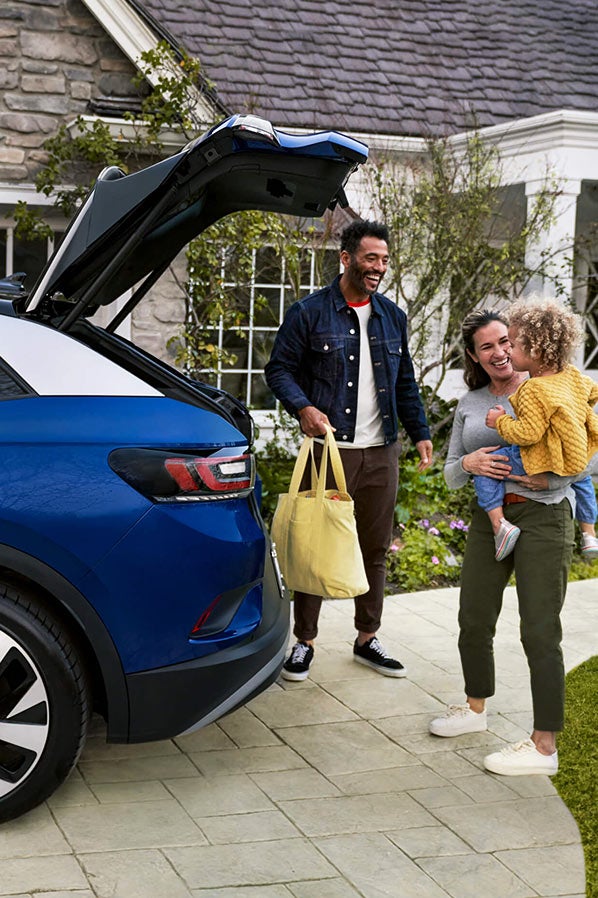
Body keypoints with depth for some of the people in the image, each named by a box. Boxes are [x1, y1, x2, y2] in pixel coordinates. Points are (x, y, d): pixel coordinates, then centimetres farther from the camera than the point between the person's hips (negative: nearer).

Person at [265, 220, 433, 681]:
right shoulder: (309, 312, -3)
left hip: (381, 453, 5)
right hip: (329, 449, -5)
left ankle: (367, 639, 23)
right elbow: (279, 368, -2)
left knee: (376, 549, 10)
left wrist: (420, 431, 12)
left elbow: (405, 382, 19)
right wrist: (303, 407, -19)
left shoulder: (393, 316, 14)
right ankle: (304, 643, 11)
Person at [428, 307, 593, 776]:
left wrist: (545, 478, -23)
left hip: (543, 517, -6)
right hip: (488, 519, 6)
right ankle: (476, 708, 37)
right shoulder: (469, 404, 11)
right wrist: (469, 463, -10)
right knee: (474, 622, 14)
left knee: (540, 633, -5)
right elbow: (450, 473, 13)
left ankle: (544, 747, 2)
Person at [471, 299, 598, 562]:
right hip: (576, 457, 8)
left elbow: (528, 433, -30)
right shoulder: (573, 375, -2)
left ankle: (499, 523, -9)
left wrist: (501, 421, -17)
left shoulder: (533, 390, -28)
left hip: (538, 461, -8)